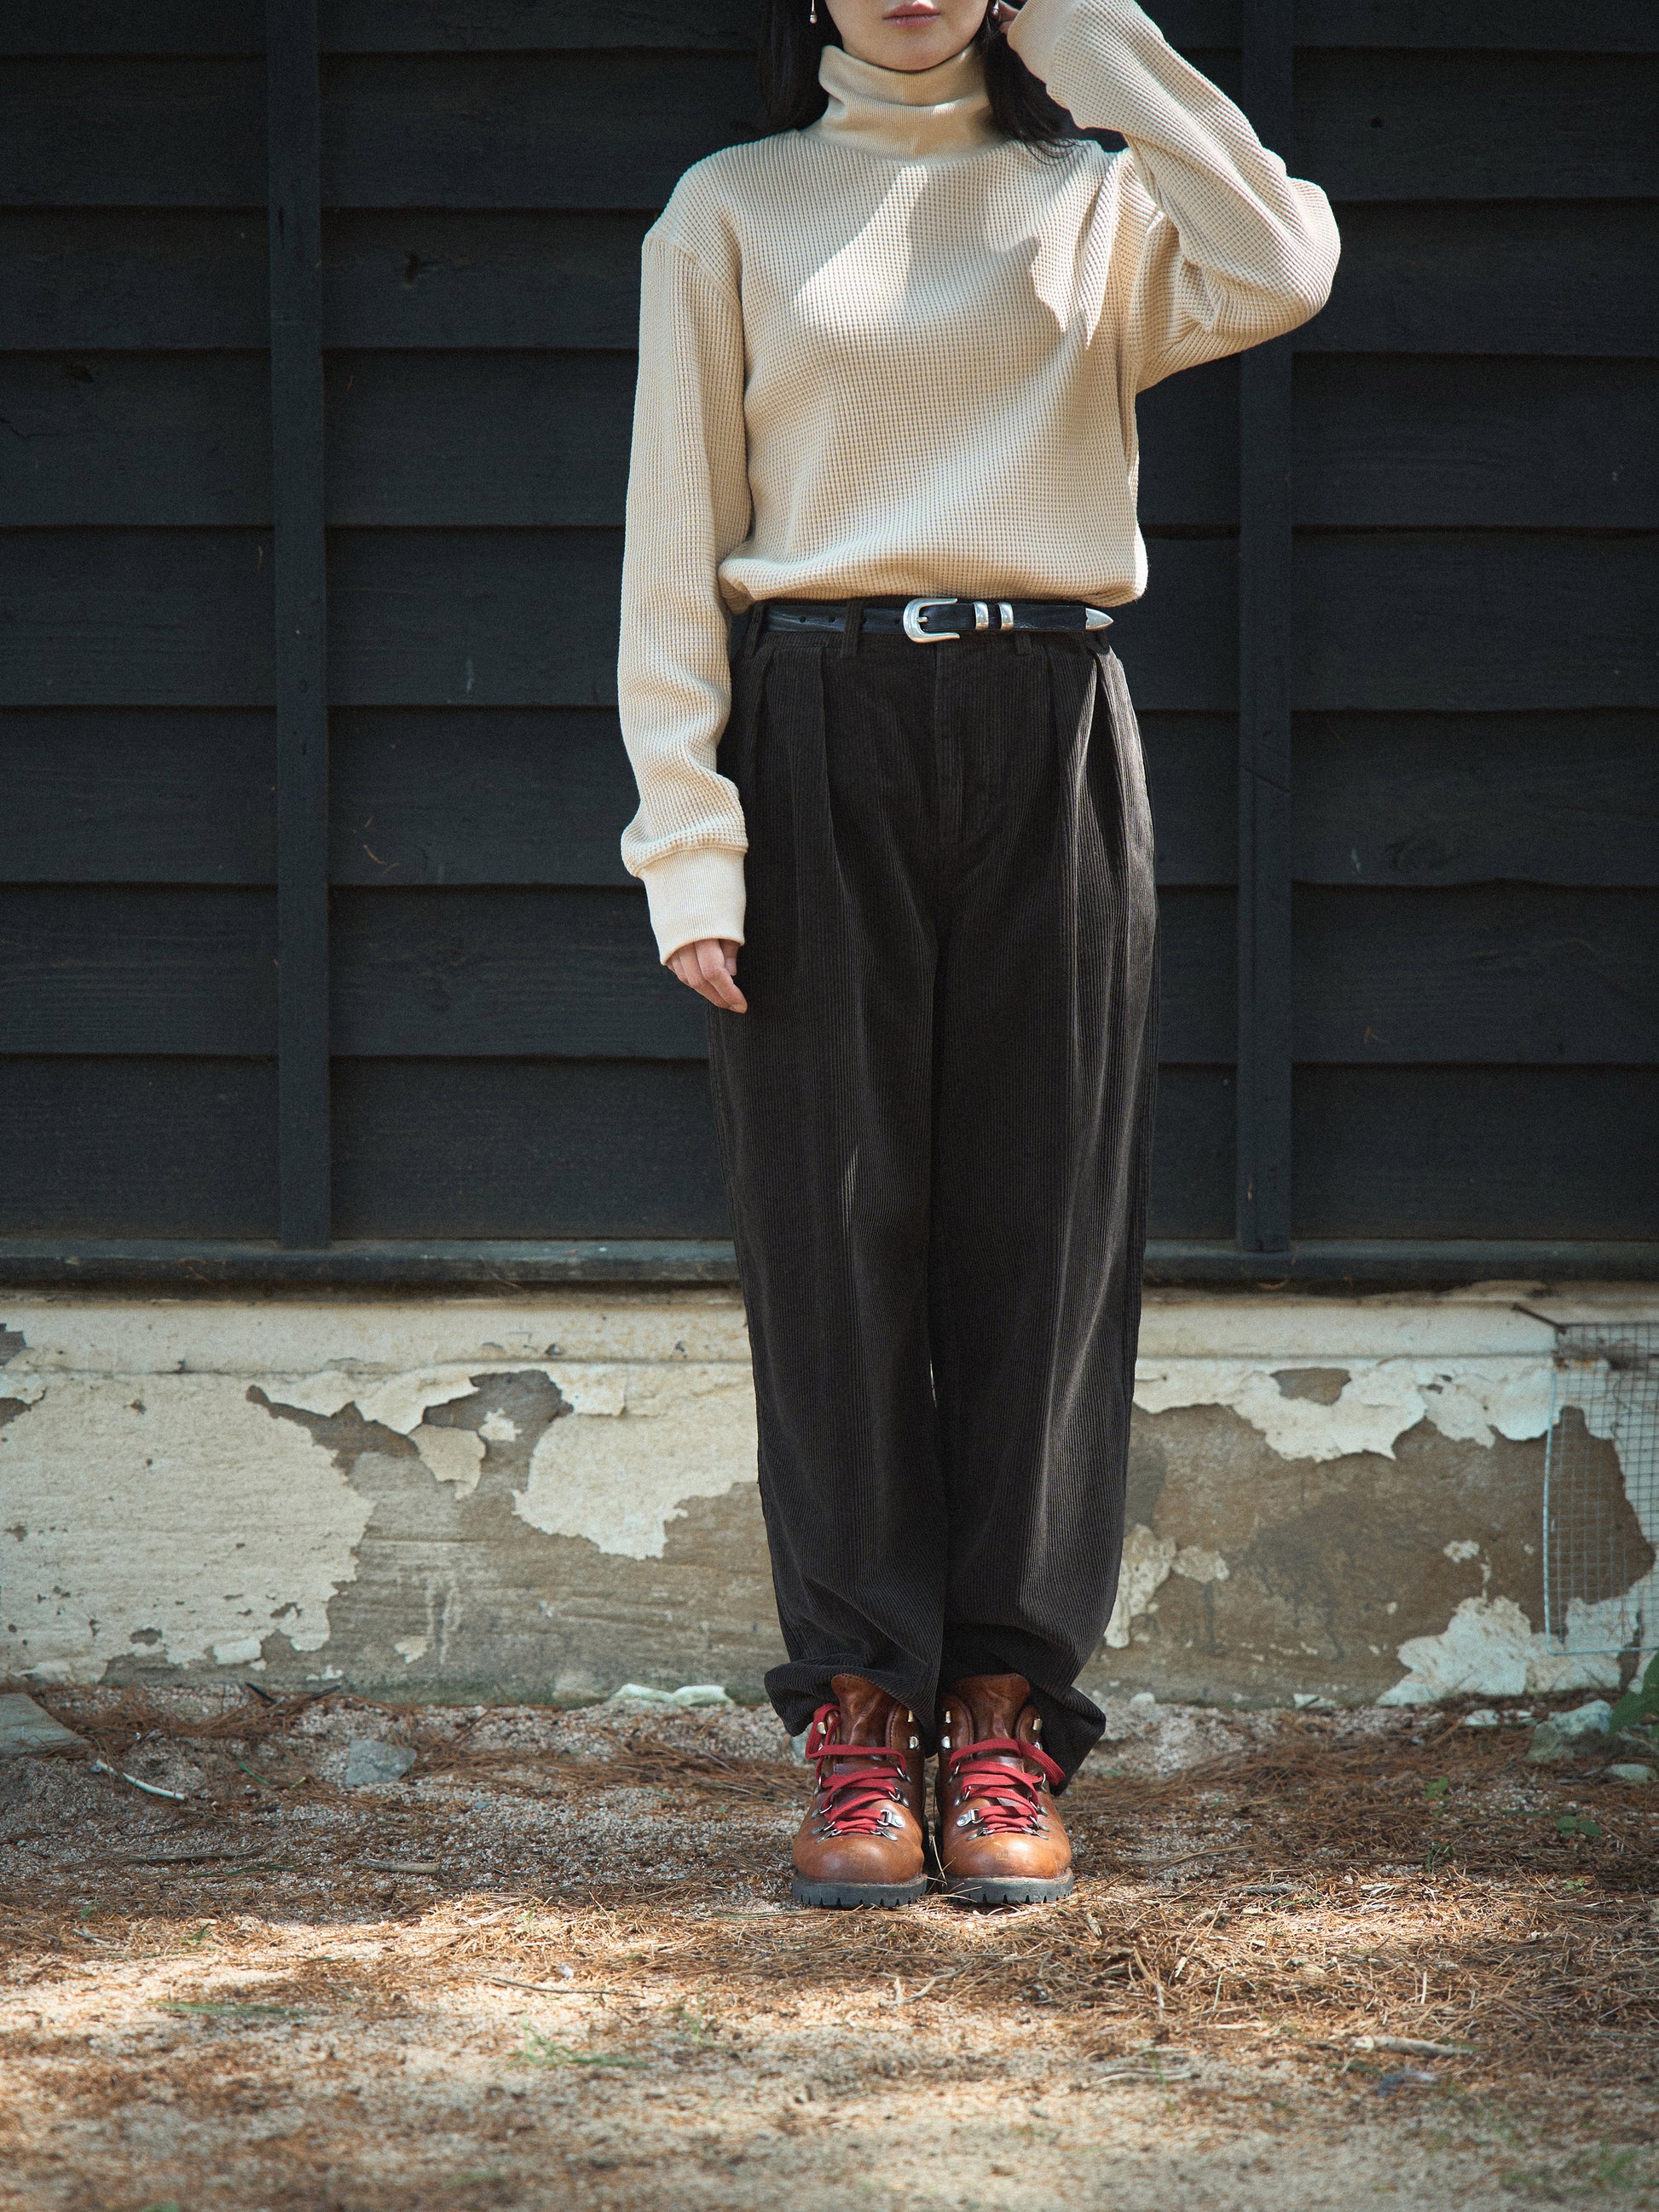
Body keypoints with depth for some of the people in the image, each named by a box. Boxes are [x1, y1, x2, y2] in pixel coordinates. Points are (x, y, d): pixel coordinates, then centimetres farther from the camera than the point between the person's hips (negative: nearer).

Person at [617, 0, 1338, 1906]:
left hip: (1046, 745, 1)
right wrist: (687, 837, -6)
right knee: (835, 1230, -1)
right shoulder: (731, 214, 9)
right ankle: (858, 1722, 4)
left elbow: (1282, 270, -11)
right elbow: (676, 543, 5)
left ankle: (1007, 1723, 6)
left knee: (1039, 1227, 0)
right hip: (819, 740, -1)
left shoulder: (1092, 205, 12)